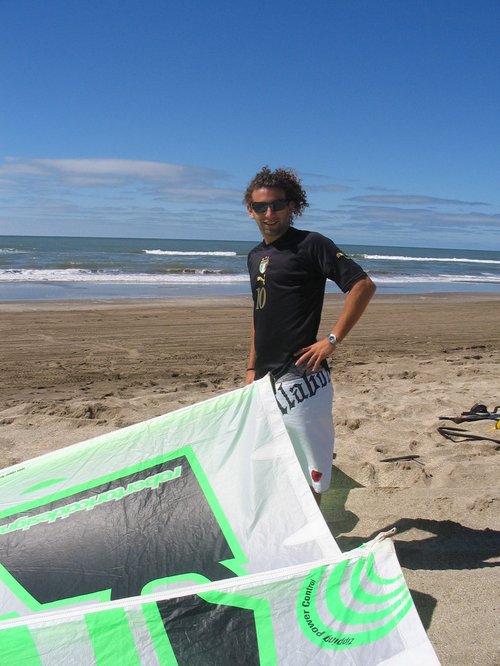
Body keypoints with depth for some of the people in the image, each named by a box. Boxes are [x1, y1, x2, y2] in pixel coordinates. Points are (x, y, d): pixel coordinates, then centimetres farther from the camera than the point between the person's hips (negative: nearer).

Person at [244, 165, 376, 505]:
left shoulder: (311, 244, -8)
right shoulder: (255, 256, 16)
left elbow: (364, 285, -14)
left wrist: (333, 340, -16)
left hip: (299, 375, -8)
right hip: (266, 377, 9)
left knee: (309, 469, -1)